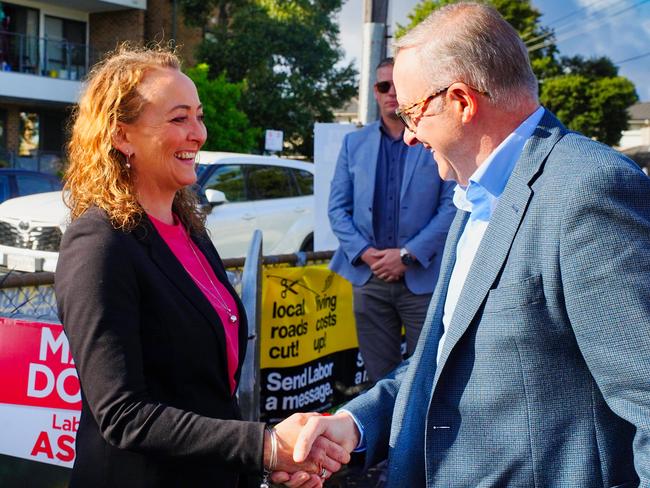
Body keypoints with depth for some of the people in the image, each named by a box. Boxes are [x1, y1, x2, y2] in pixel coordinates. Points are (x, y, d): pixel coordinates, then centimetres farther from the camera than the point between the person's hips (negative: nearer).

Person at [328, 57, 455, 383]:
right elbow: (338, 207, 8)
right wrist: (364, 253, -7)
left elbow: (451, 207, -6)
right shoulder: (354, 143, 10)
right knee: (379, 378, 10)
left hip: (423, 277, -3)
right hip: (368, 278, 3)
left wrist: (407, 254, -13)